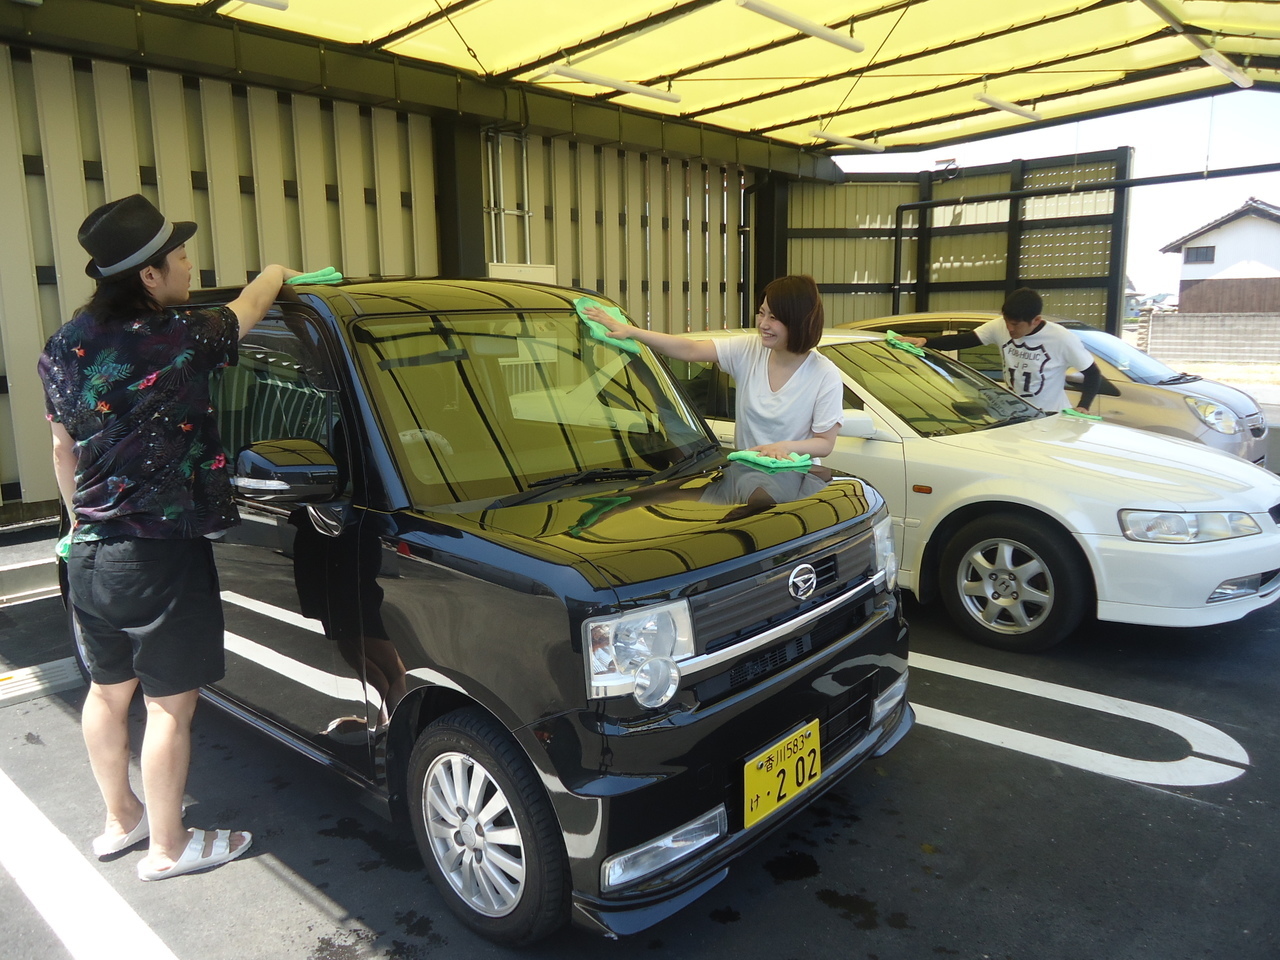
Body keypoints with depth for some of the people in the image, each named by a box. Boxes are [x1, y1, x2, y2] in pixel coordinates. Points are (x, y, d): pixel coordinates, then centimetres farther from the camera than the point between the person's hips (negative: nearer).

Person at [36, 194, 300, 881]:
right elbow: (247, 309, -1)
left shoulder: (65, 345, 2)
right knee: (170, 704, 7)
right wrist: (276, 273, 20)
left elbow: (63, 448, 13)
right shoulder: (178, 341, -20)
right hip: (160, 560, -8)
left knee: (107, 690, 21)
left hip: (89, 553, 8)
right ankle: (168, 847, 22)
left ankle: (120, 819, 41)